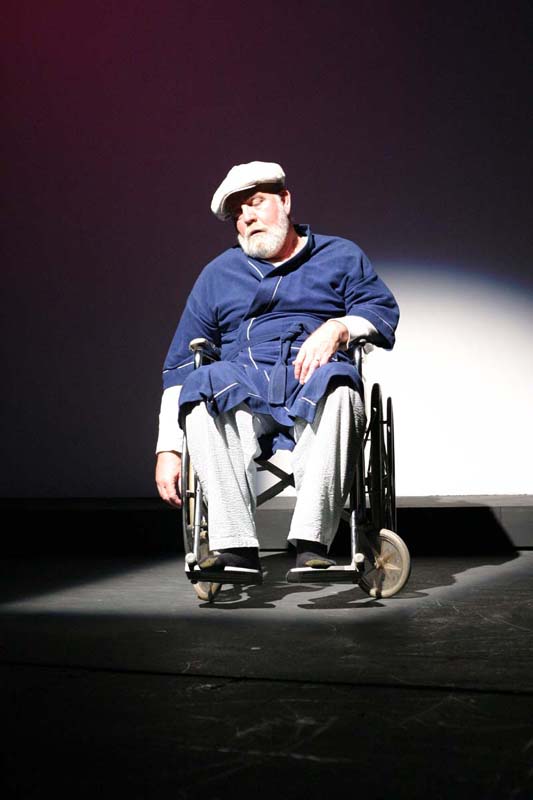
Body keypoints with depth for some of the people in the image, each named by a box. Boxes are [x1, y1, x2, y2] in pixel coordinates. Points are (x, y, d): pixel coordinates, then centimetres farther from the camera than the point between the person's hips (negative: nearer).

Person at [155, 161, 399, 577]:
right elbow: (180, 365, 17)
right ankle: (236, 545, -38)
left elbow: (384, 310, 9)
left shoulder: (341, 256, 21)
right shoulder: (217, 274, 23)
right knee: (202, 386, -34)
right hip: (242, 386, 2)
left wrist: (338, 328, -16)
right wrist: (168, 449, 6)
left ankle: (312, 542, -42)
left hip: (314, 382, -1)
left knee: (336, 391, -38)